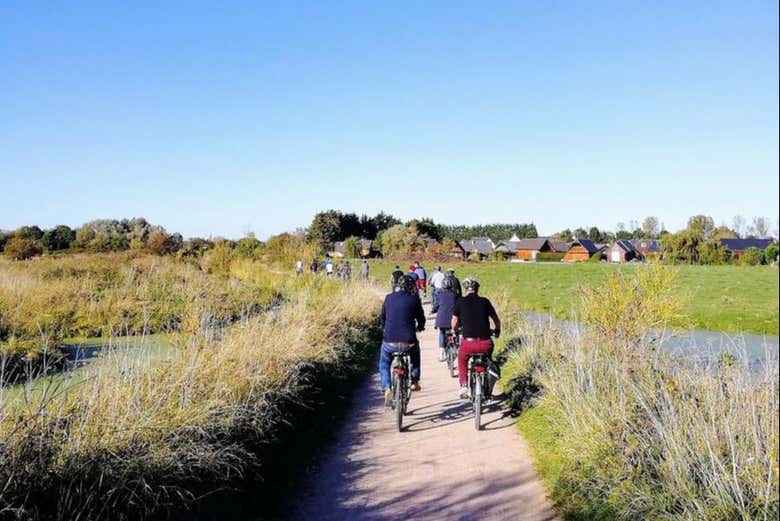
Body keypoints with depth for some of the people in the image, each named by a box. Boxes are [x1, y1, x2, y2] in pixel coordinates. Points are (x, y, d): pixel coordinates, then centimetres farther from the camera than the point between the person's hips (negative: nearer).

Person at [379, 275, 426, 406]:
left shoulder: (389, 298, 7)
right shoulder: (414, 300, 1)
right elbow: (421, 319, 10)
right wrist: (419, 328, 34)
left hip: (389, 342, 1)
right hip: (408, 342, -1)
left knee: (384, 364, 27)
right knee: (415, 351, 35)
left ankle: (386, 388, 6)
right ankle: (414, 381, 33)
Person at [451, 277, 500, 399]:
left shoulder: (461, 302, 5)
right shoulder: (485, 301, 10)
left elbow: (455, 322, 5)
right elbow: (496, 320, 18)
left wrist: (454, 331, 27)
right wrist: (497, 331, 39)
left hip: (468, 342, -1)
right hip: (485, 343, 2)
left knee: (461, 358, 31)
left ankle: (463, 386, 19)